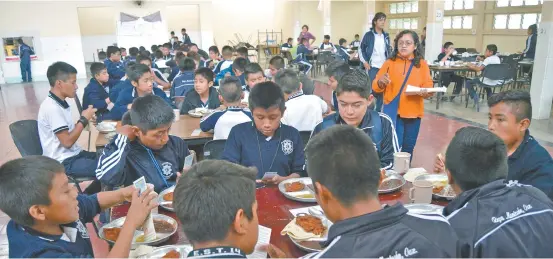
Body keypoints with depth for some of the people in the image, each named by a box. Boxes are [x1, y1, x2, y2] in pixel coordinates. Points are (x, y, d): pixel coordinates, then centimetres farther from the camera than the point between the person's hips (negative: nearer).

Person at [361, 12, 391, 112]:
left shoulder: (386, 36, 10)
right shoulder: (369, 35, -3)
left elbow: (388, 50, 18)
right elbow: (362, 49, 0)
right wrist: (365, 62, -8)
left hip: (384, 67, 5)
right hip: (372, 67, -5)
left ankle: (378, 110, 17)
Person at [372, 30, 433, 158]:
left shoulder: (422, 64, 4)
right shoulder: (390, 62, 0)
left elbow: (428, 86, 1)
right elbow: (375, 87, 0)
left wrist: (425, 92, -21)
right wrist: (380, 82, -22)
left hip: (413, 113, 2)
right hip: (393, 112, -2)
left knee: (408, 147, 14)